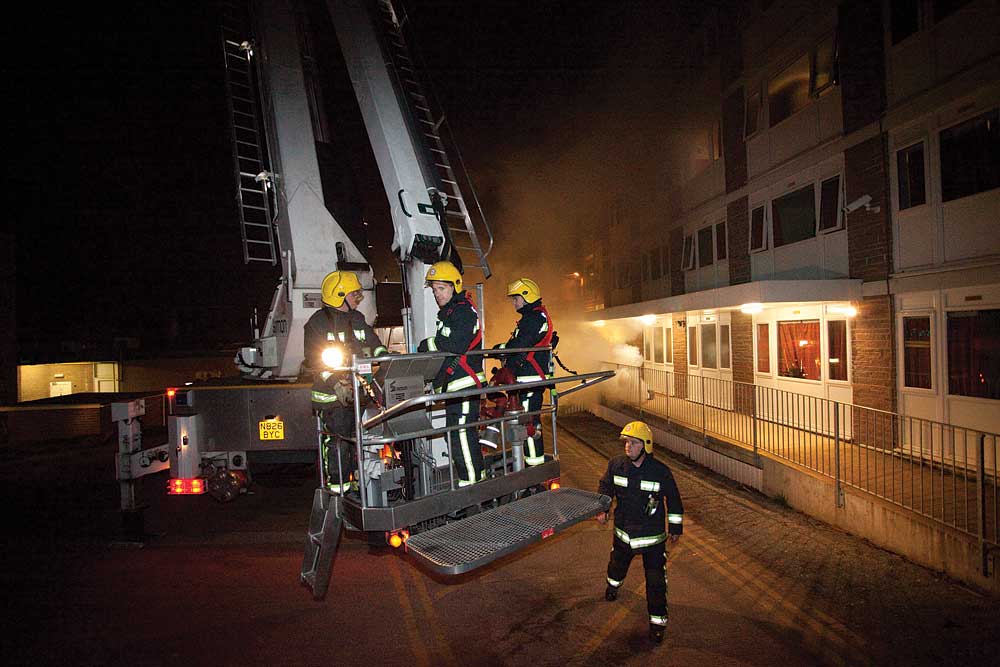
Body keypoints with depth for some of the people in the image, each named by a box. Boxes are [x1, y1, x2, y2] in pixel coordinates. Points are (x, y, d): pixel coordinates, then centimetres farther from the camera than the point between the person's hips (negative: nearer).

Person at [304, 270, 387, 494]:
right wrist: (335, 383, -20)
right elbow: (314, 359, -9)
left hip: (360, 389, 6)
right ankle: (336, 481, 6)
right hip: (332, 392, -6)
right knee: (337, 437, -5)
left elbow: (374, 344, 19)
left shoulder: (358, 319, 16)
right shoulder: (317, 323, -3)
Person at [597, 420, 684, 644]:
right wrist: (602, 508, -9)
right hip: (623, 531, 4)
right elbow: (605, 487, 6)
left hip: (653, 536, -3)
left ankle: (657, 621, 18)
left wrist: (675, 528, 3)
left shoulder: (661, 472, -19)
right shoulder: (616, 465, -11)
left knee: (656, 580, 1)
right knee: (618, 564, 28)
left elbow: (674, 500, -5)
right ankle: (613, 584, 61)